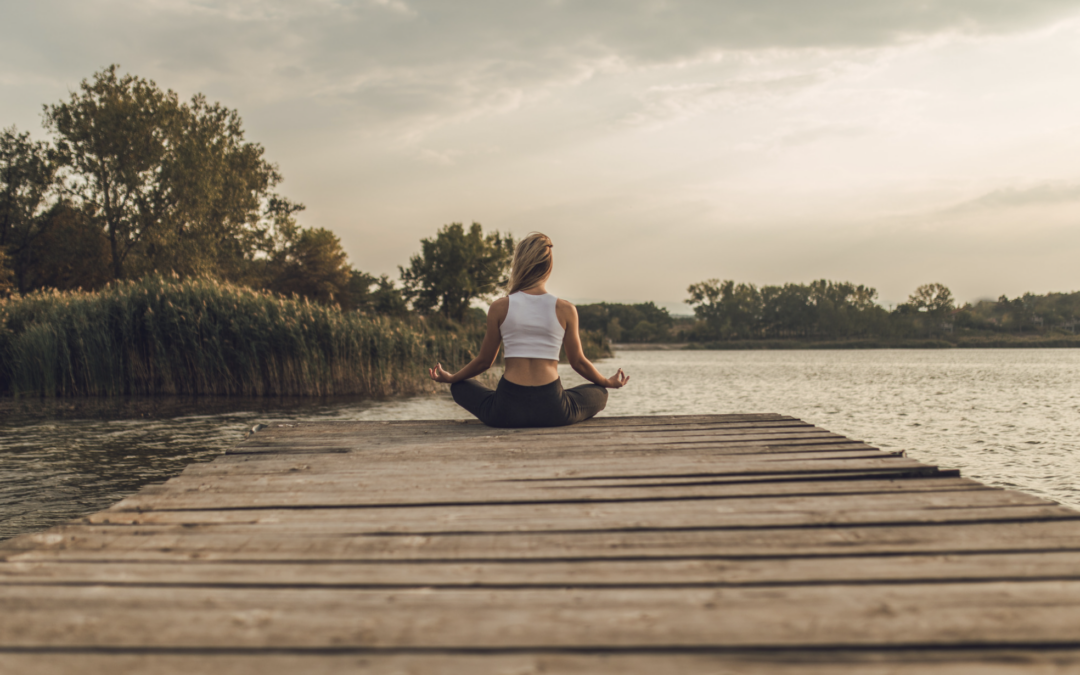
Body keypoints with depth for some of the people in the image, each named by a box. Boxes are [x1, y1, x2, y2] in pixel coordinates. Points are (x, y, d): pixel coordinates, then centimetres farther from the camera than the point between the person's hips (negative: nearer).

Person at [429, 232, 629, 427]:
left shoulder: (499, 308, 0)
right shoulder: (565, 310, 1)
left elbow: (484, 361, 9)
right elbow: (578, 362, 10)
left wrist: (450, 378, 28)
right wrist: (608, 382, 30)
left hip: (506, 412, 0)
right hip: (552, 411, 0)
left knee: (460, 386, 30)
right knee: (599, 393, 30)